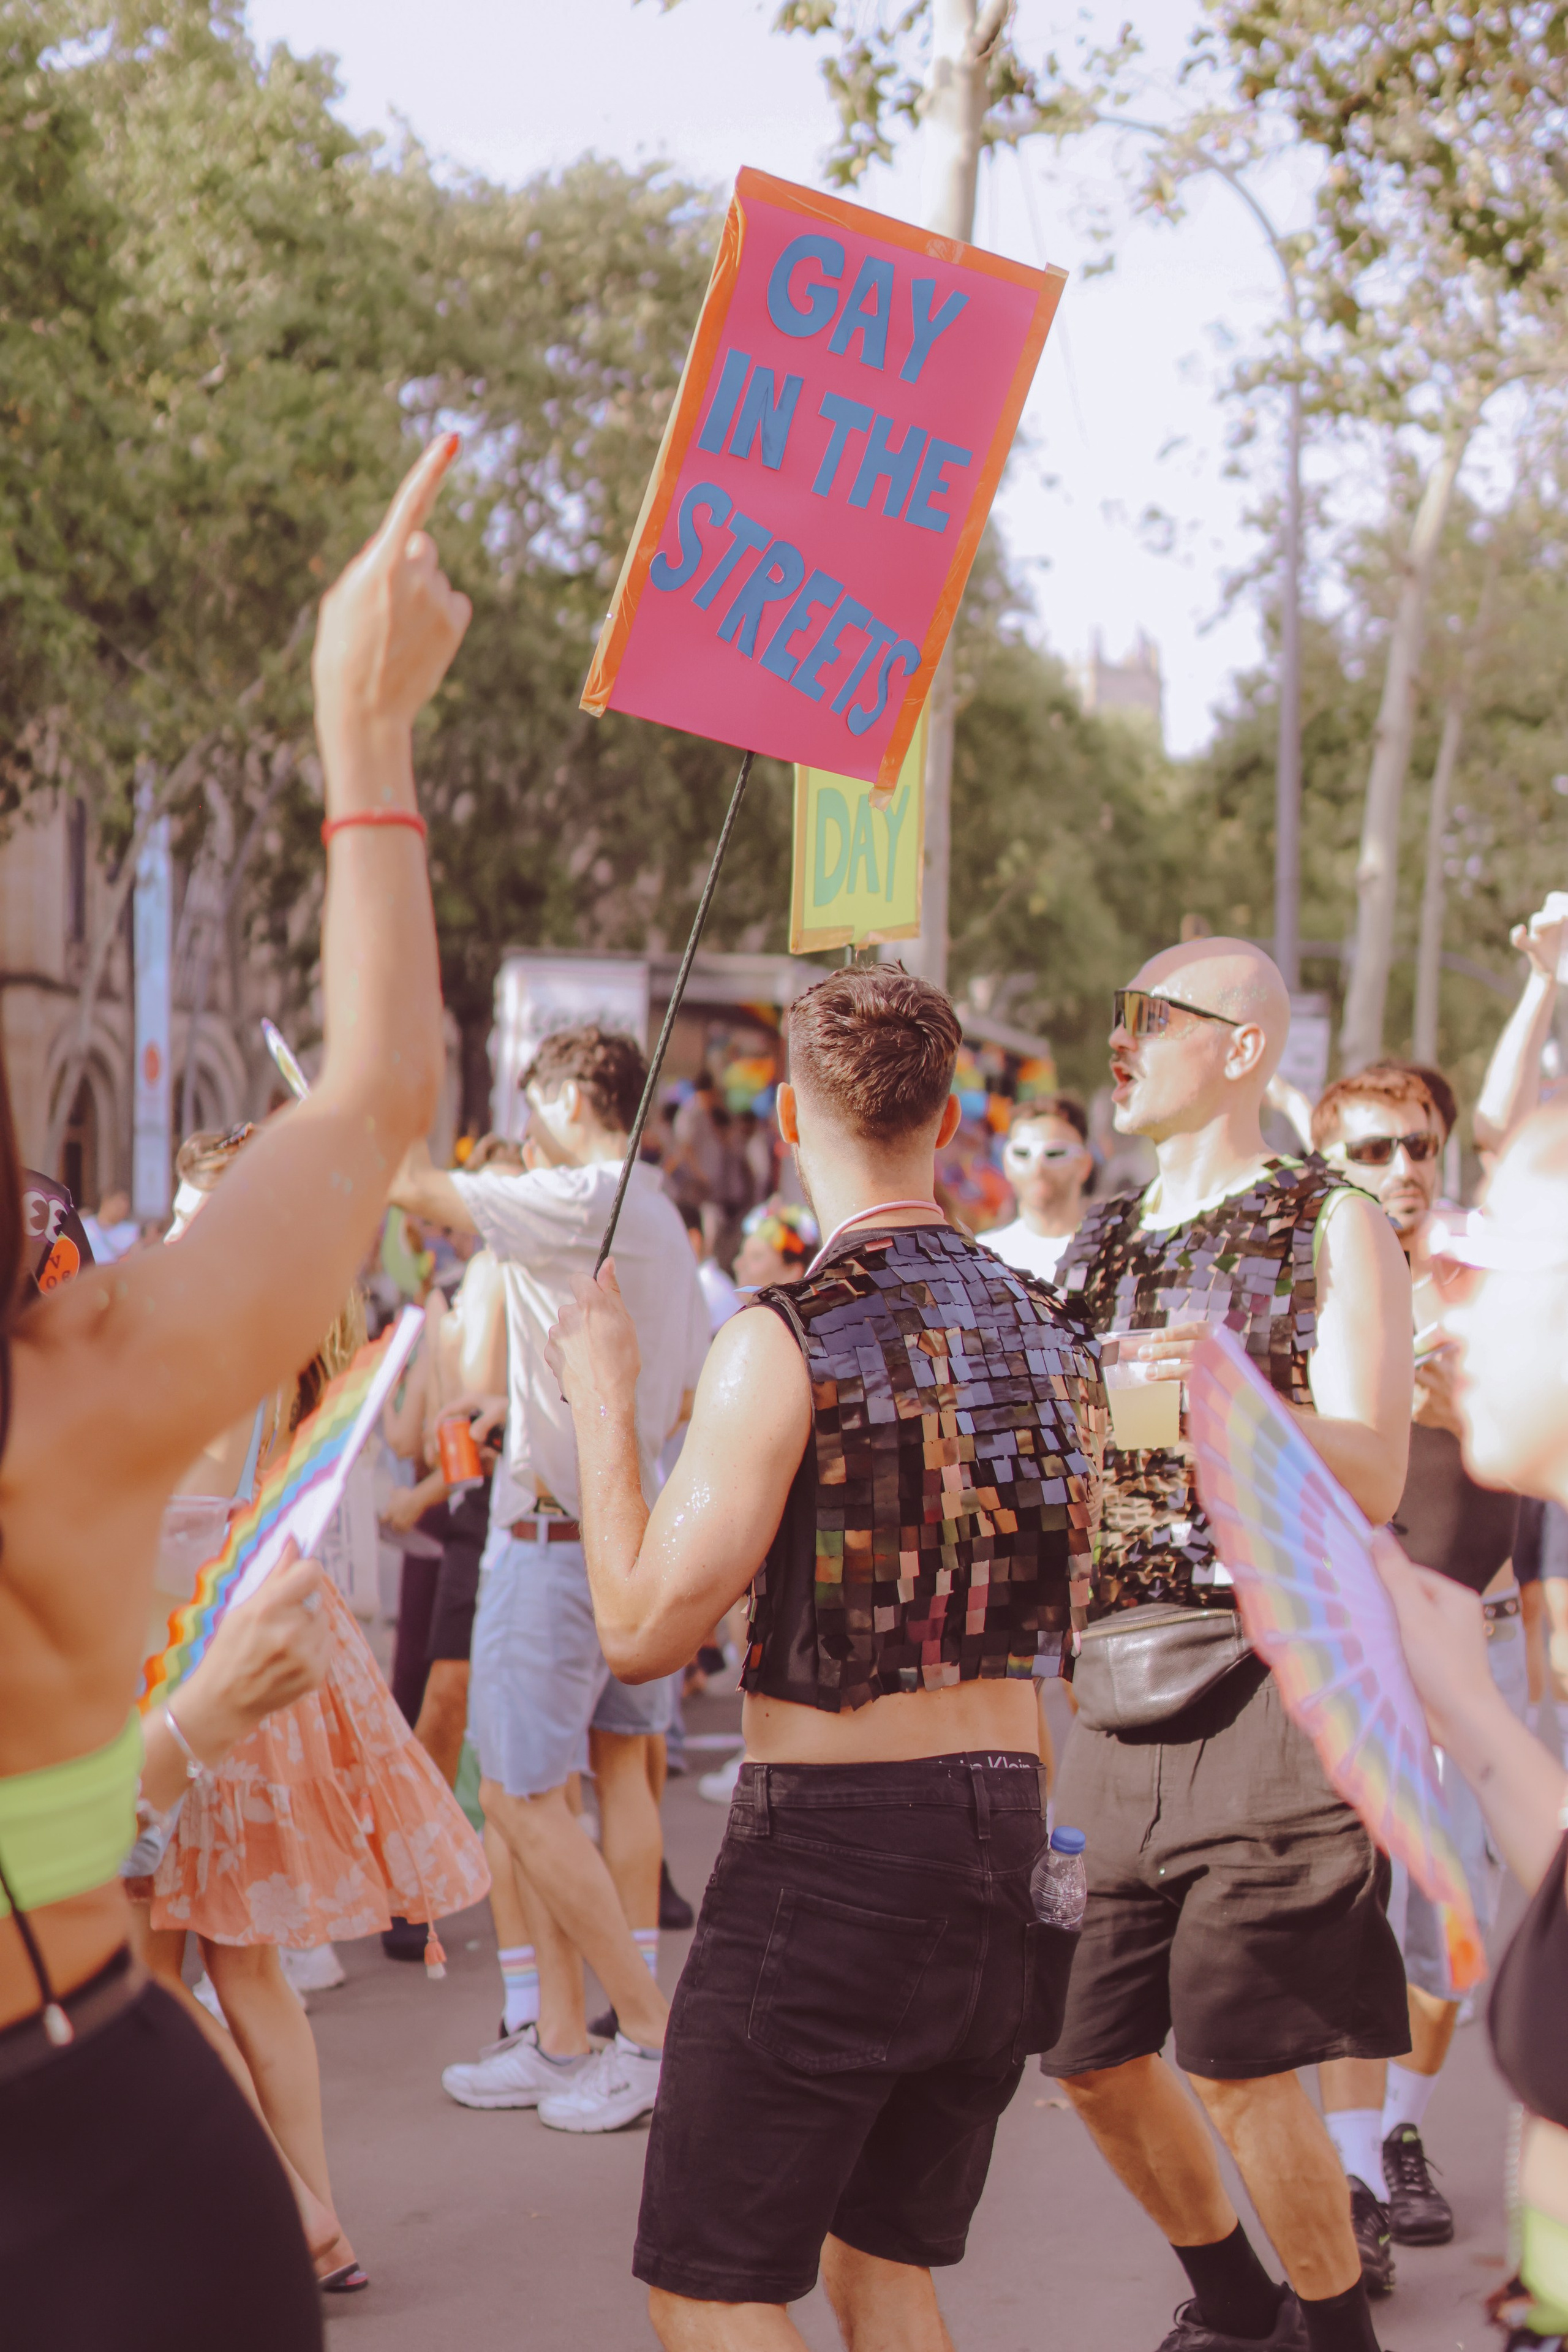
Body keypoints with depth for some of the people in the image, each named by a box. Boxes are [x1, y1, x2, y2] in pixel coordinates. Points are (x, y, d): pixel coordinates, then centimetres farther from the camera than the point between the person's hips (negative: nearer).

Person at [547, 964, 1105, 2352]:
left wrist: (603, 1399, -5)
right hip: (1011, 1820, 7)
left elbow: (645, 1628, -16)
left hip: (835, 1836, -7)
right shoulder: (1054, 1336, 7)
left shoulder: (789, 1342, -15)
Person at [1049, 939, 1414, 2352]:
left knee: (1236, 2060, -9)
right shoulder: (1100, 1246, 16)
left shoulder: (1331, 1227, -2)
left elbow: (1374, 1478, -13)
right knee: (1092, 2053, 8)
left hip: (1269, 1674, -6)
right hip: (1120, 1686, 6)